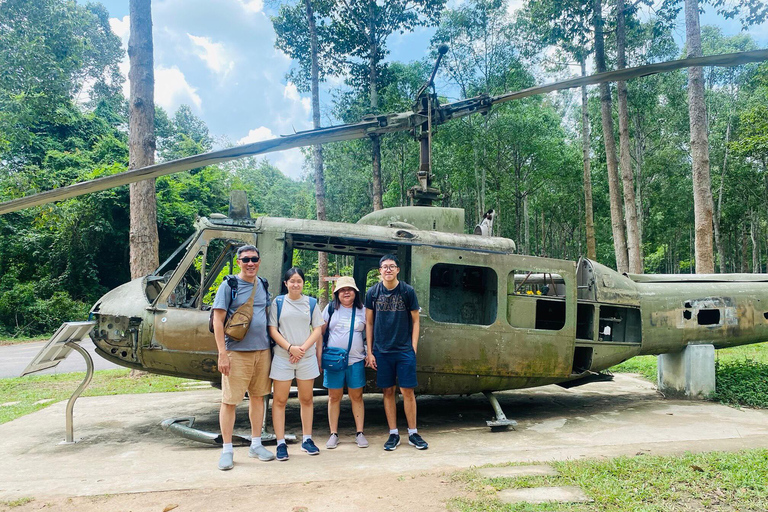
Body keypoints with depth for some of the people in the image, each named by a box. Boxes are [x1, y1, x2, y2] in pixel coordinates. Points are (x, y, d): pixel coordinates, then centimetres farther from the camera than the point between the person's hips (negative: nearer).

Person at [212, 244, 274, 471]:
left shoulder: (263, 285, 10)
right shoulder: (229, 286, -6)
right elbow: (218, 320, -9)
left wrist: (271, 346, 11)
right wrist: (222, 353, -14)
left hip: (262, 350, 5)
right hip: (236, 352, -5)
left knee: (258, 396, 12)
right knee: (229, 401, 0)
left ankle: (256, 444, 25)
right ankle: (227, 450, 12)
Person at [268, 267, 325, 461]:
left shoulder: (311, 303, 7)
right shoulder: (278, 302, 3)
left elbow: (318, 330, 4)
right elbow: (272, 330, -2)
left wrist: (303, 348, -9)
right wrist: (290, 347, -13)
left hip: (307, 357, 2)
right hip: (282, 357, -1)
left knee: (306, 399, 9)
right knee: (279, 400, 0)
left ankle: (307, 440, 21)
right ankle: (281, 443, 8)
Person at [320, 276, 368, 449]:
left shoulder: (362, 310, 6)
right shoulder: (331, 308, 5)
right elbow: (320, 332, 7)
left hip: (356, 360, 0)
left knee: (357, 396, 5)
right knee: (334, 397, 5)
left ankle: (359, 432, 14)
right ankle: (334, 434, 14)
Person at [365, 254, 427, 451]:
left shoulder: (408, 291, -2)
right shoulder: (372, 292, 2)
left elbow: (415, 321, 3)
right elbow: (369, 323, 7)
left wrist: (413, 349, -3)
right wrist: (369, 352, 3)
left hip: (404, 351, -1)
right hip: (381, 351, 1)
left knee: (407, 391, 1)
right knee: (388, 391, 7)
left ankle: (413, 433, 15)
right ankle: (393, 434, 19)